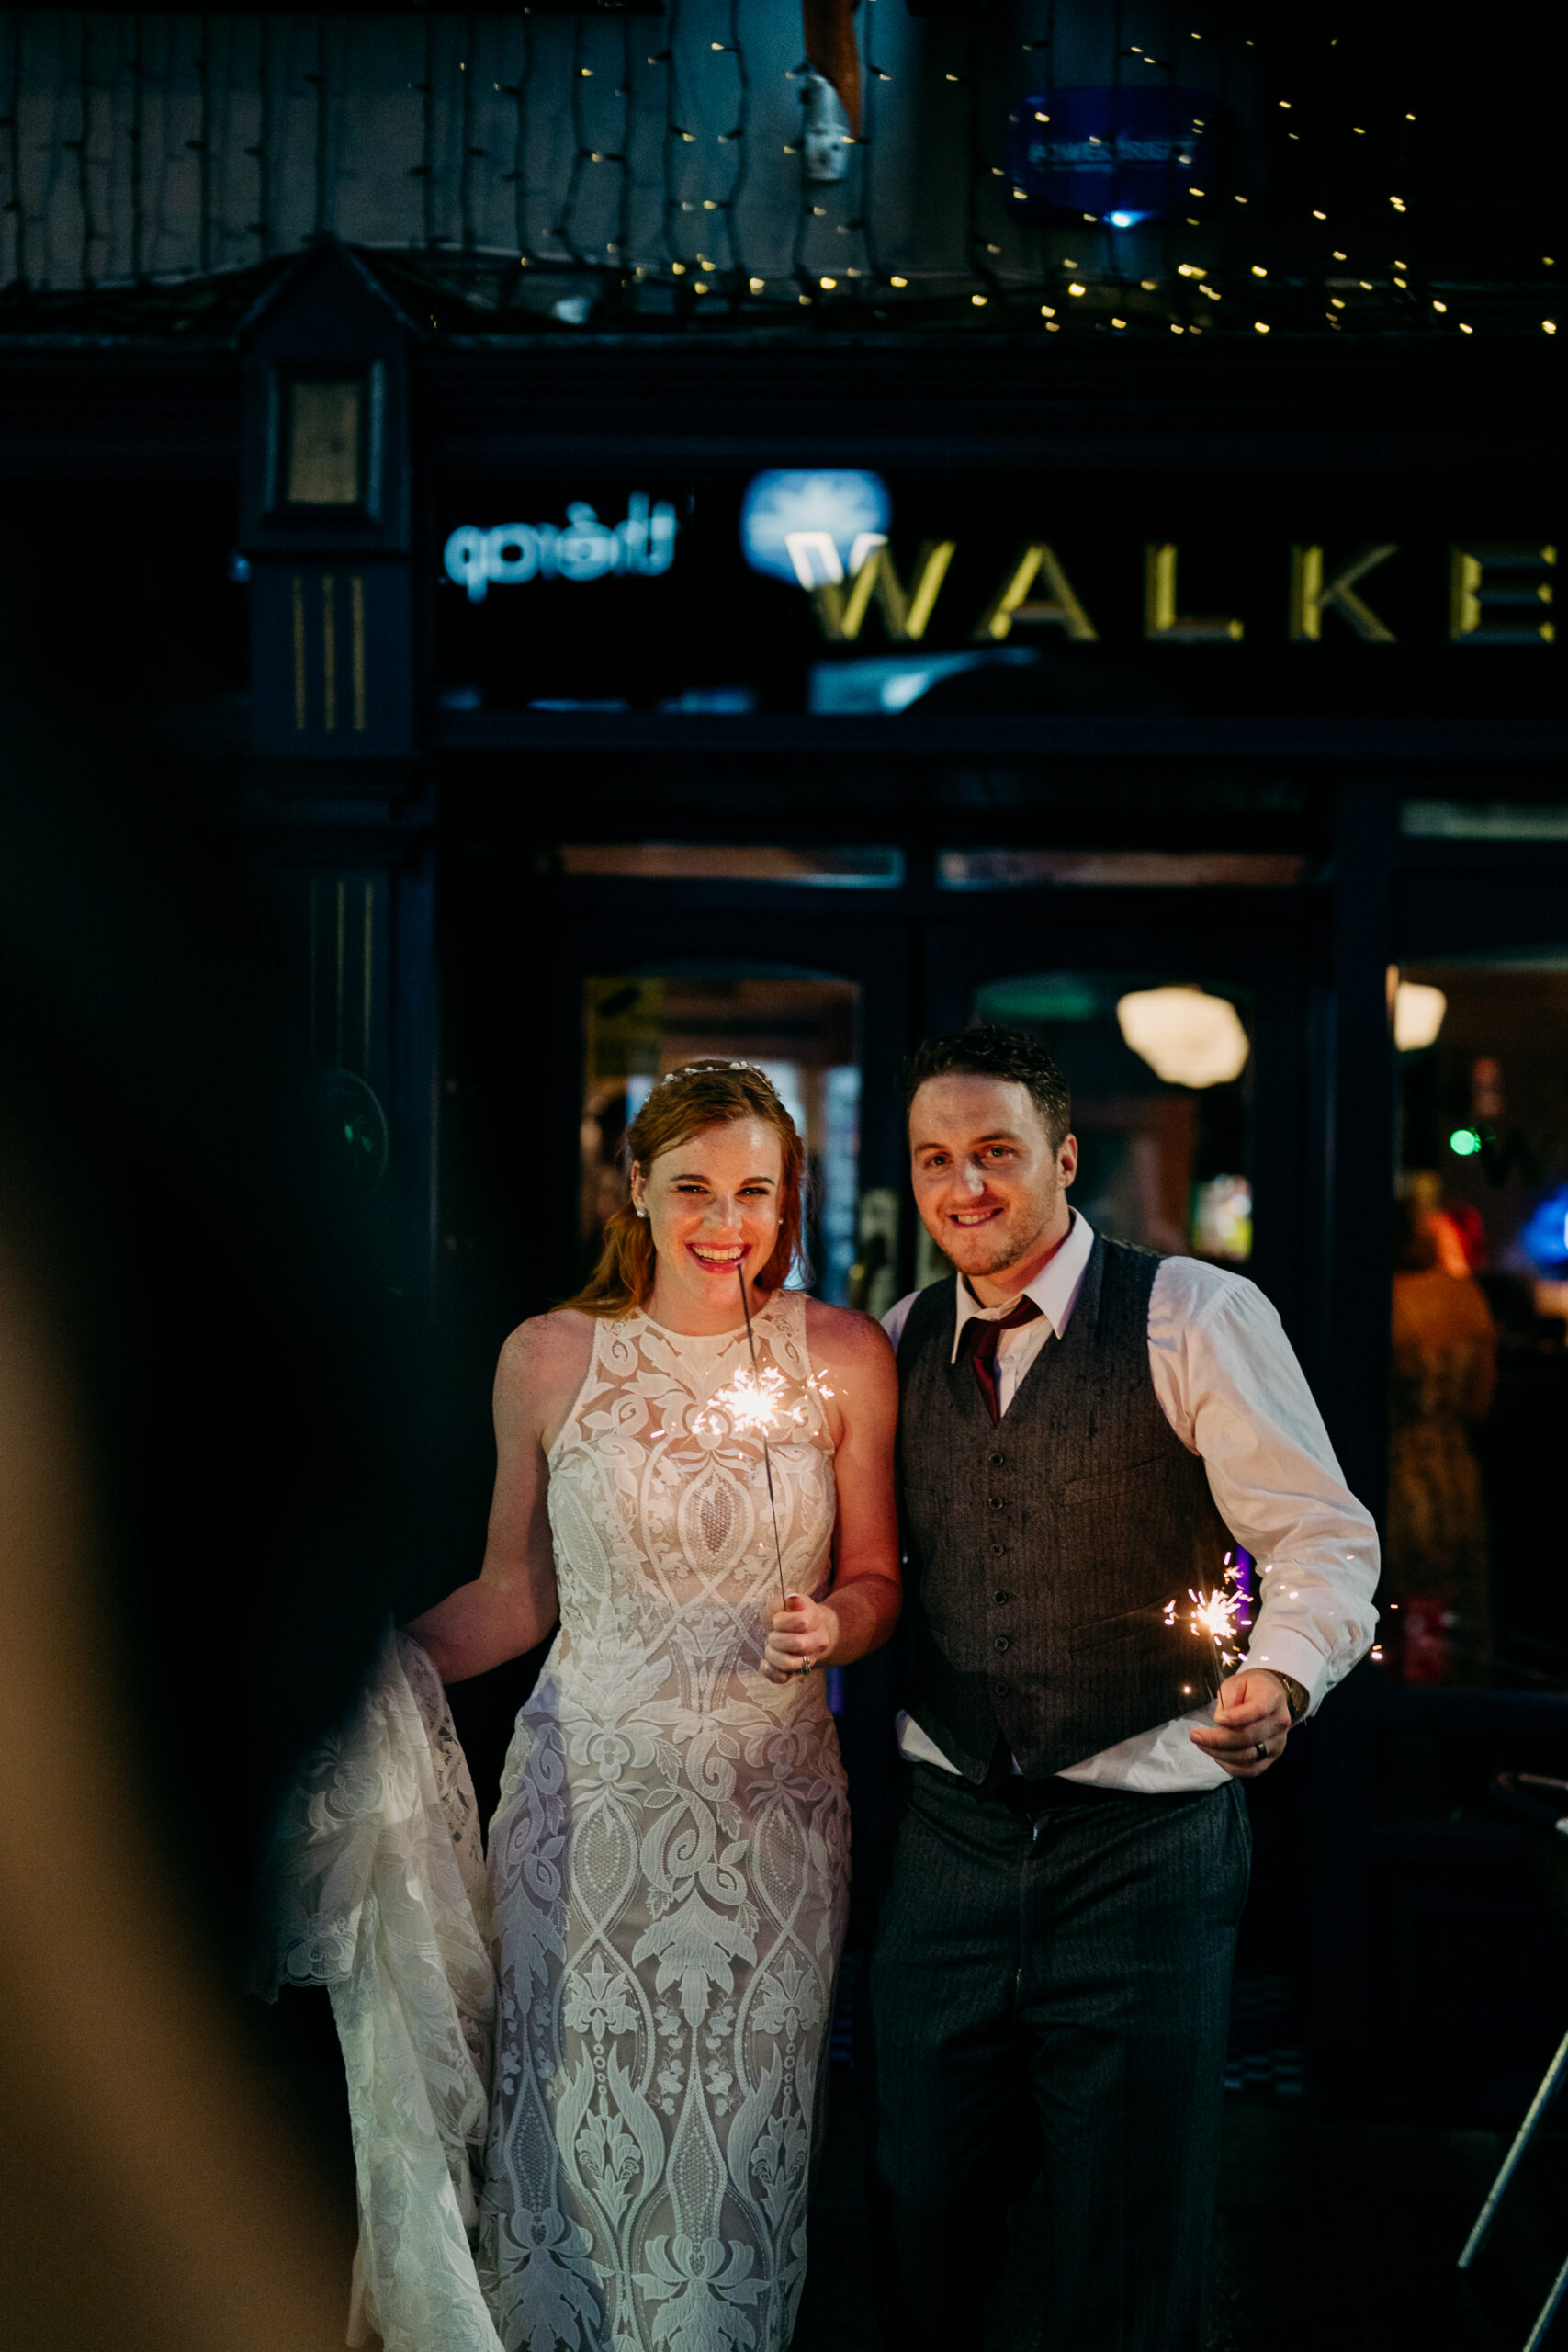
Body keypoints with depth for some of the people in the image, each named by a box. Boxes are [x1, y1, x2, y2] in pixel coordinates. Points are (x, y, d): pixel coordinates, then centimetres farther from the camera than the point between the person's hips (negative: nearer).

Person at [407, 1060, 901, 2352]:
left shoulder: (844, 1358, 1)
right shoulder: (551, 1358, 1)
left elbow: (876, 1578, 9)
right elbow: (515, 1593, 9)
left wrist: (832, 1626, -12)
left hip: (773, 1811, 0)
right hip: (590, 1798, 0)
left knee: (736, 2161, 3)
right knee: (580, 2138, 1)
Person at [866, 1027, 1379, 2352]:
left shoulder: (1197, 1320, -8)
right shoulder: (899, 1346, 8)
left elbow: (1324, 1539, -9)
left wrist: (1281, 1678, -28)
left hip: (1144, 1844, -4)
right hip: (949, 1835, 4)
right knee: (922, 2226, 12)